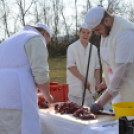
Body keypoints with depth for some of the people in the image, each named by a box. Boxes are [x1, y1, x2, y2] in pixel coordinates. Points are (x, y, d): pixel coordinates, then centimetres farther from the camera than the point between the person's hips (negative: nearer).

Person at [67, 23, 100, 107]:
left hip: (90, 87, 4)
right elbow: (71, 66, -10)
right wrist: (83, 79, -18)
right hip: (76, 87, -4)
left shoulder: (94, 49, 8)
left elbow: (96, 67, 6)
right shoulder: (72, 47, -4)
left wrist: (97, 83, -8)